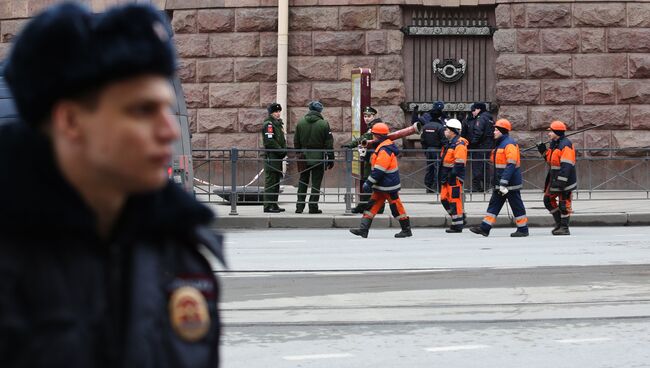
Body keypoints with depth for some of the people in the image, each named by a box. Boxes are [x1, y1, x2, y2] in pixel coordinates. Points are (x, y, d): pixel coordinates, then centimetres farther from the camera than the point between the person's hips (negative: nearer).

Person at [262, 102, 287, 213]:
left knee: (276, 181, 13)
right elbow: (269, 141, -19)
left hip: (278, 157, 10)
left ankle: (274, 205, 19)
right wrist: (281, 151, -17)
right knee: (270, 181, -10)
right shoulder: (268, 124, -11)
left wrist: (284, 150, 9)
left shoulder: (278, 123, 19)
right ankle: (268, 206, -10)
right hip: (271, 156, -10)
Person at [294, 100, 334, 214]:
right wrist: (331, 159, 1)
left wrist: (299, 155, 18)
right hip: (319, 158, -3)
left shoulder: (300, 123, 2)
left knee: (302, 183, 12)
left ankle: (299, 206, 10)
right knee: (316, 183, 3)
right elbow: (329, 144, -6)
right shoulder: (324, 124, -8)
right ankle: (313, 207, 3)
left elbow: (296, 142, 7)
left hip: (304, 158, 3)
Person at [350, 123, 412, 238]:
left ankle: (406, 230, 13)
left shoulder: (384, 150, -22)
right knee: (372, 205, 6)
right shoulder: (385, 146, 12)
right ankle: (363, 229, 4)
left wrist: (369, 183, -21)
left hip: (389, 186, -10)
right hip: (381, 186, 10)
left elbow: (378, 170, -25)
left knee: (396, 208, 1)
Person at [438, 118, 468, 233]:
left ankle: (457, 225, 0)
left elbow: (459, 163, -22)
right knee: (445, 199, 13)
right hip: (447, 177, 10)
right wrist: (442, 176, 22)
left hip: (454, 177, -10)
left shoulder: (459, 145, -16)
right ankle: (460, 218, 23)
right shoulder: (449, 143, 16)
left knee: (454, 200, -6)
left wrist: (452, 176, -24)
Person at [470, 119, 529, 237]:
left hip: (511, 183, -10)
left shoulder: (509, 144, -16)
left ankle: (523, 230, 8)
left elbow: (511, 165, -24)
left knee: (517, 206, -1)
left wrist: (504, 183, -27)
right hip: (500, 183, 10)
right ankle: (485, 228, 7)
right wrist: (498, 183, 25)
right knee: (494, 204, 7)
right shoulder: (500, 144, 17)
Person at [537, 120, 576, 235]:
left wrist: (561, 181, -28)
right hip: (554, 179, 10)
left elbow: (566, 165, -24)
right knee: (548, 200, 12)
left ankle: (564, 228, 6)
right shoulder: (553, 144, 13)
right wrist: (544, 152, 6)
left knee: (564, 203, -3)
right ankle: (559, 224, 22)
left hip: (564, 179, -10)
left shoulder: (565, 145, -18)